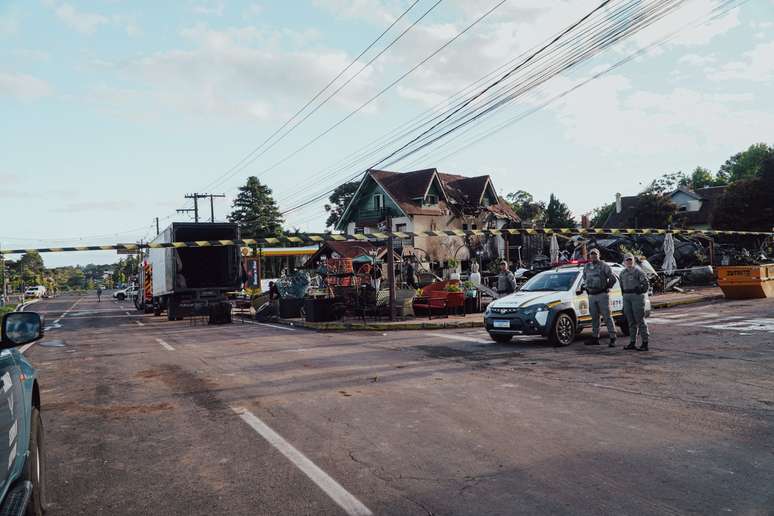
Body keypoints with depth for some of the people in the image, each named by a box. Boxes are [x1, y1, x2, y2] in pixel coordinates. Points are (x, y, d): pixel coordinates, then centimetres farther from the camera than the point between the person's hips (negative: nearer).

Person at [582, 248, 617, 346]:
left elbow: (613, 278, -4)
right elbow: (584, 279, 27)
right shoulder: (586, 267, 12)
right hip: (591, 296, 6)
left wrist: (607, 288, -3)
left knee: (607, 317, -6)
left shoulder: (604, 266, -4)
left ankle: (612, 338, -4)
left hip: (602, 295, -6)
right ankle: (595, 337, 17)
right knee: (594, 318, 10)